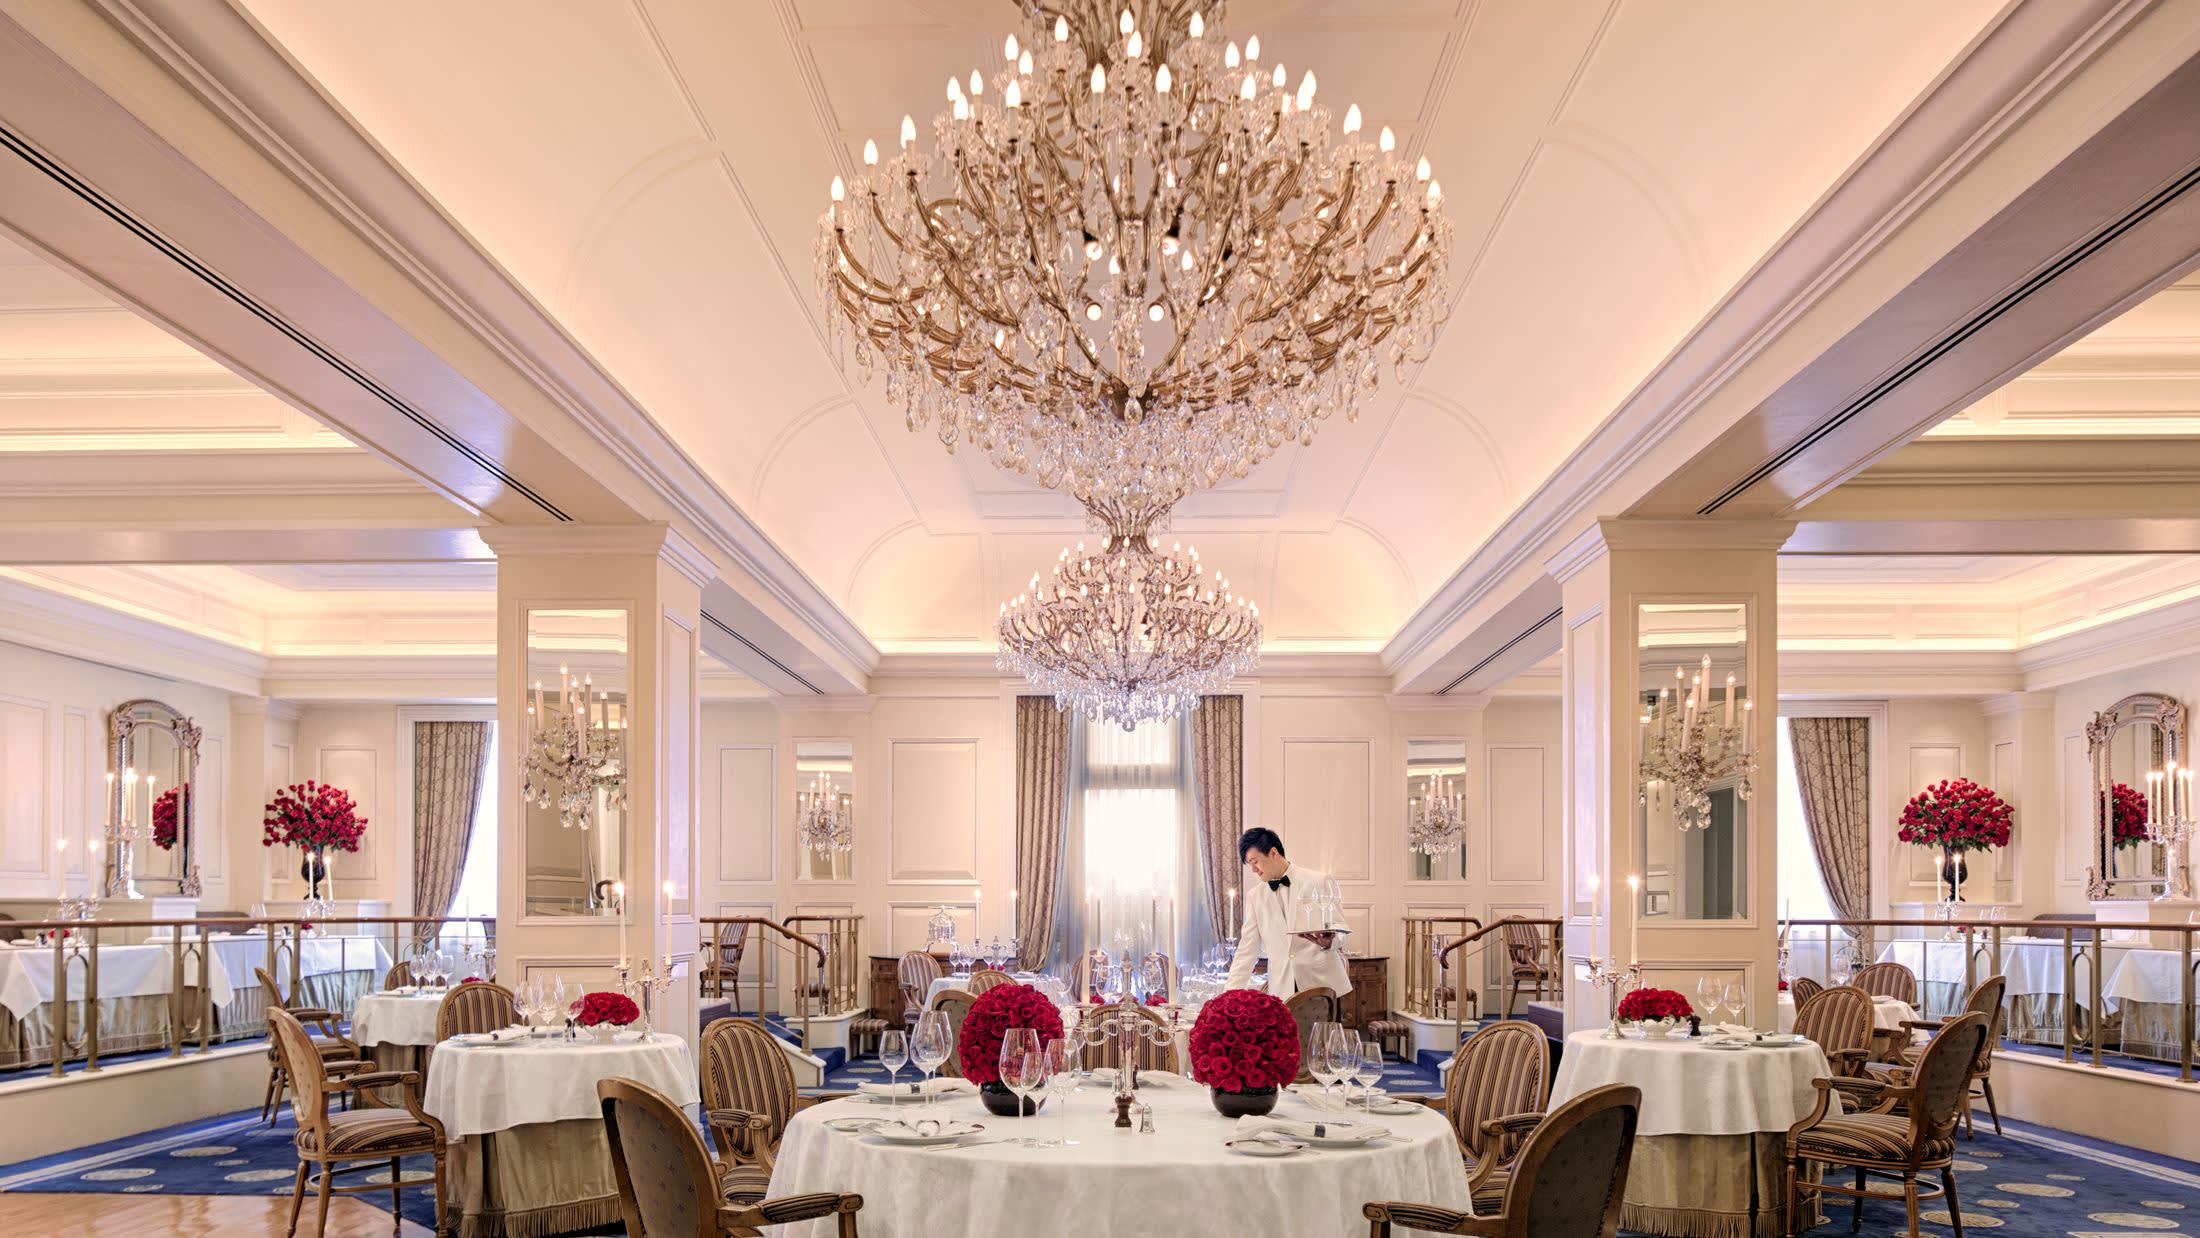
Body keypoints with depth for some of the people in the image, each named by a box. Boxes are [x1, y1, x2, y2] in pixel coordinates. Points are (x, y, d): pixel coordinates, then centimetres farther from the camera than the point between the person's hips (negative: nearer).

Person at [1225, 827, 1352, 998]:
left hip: (1322, 984, -3)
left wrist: (1328, 942, -21)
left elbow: (1339, 931, 2)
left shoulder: (1320, 882, 0)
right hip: (1281, 990, 3)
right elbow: (1247, 950, 11)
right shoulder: (1255, 896, 10)